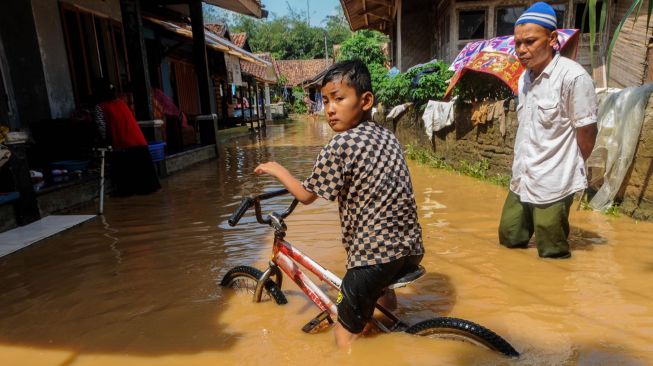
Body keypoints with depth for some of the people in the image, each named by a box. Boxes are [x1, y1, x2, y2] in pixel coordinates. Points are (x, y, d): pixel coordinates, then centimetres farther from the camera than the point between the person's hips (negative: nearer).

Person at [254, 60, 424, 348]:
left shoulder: (339, 146, -15)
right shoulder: (388, 136, 6)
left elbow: (306, 196, -5)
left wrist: (277, 170, 10)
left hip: (375, 256, -7)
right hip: (411, 248, 8)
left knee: (346, 335, 11)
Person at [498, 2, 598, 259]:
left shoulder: (573, 77, -17)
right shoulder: (525, 77, 7)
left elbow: (587, 132, -11)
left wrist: (570, 169, 3)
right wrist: (523, 167, 12)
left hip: (553, 185, -7)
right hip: (521, 181, 7)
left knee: (552, 256, 7)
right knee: (509, 241, 18)